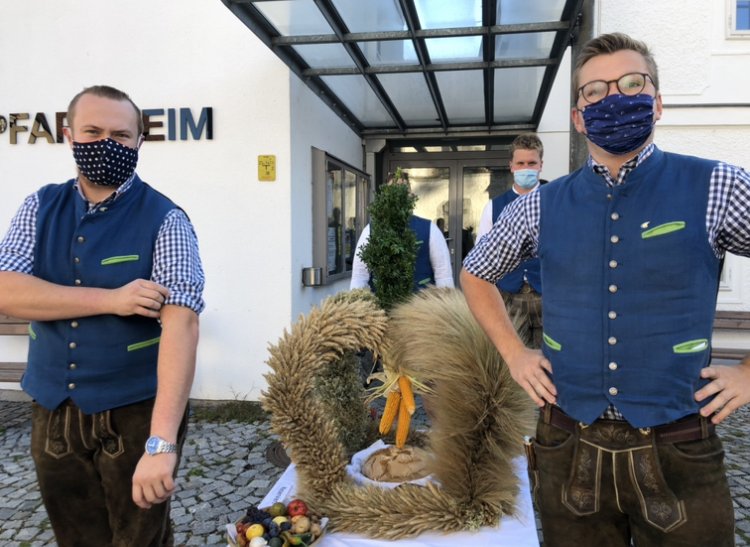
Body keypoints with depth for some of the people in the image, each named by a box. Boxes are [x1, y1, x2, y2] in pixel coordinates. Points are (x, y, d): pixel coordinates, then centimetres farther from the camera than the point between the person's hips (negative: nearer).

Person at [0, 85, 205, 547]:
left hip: (136, 413, -4)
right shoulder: (40, 208, 2)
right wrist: (111, 300, -21)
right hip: (52, 414, 4)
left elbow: (181, 324, -24)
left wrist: (161, 443, -34)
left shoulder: (164, 219, -13)